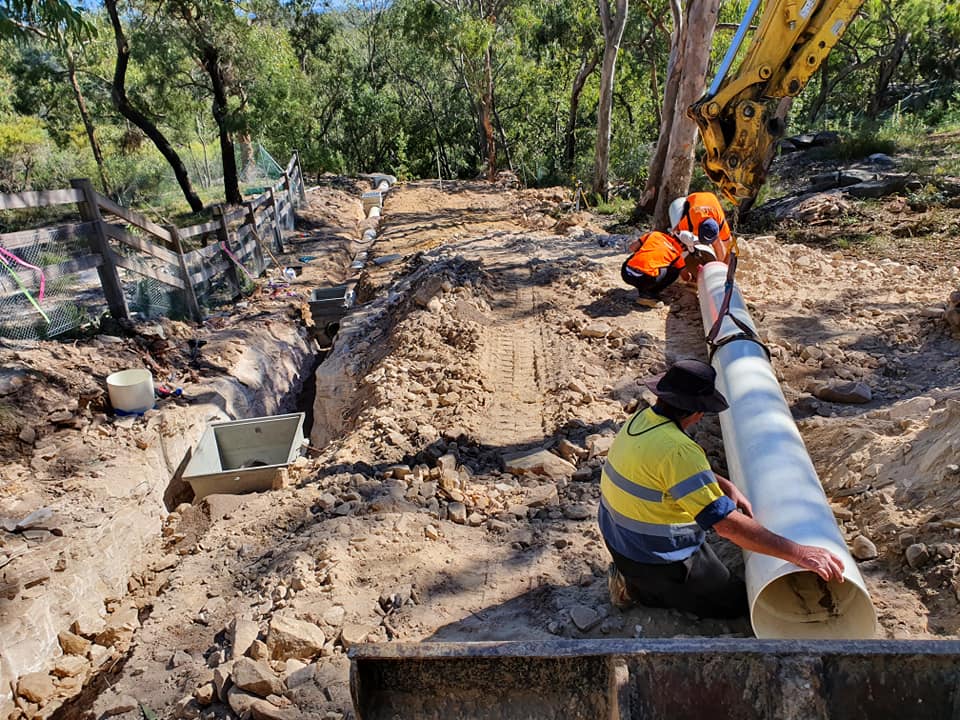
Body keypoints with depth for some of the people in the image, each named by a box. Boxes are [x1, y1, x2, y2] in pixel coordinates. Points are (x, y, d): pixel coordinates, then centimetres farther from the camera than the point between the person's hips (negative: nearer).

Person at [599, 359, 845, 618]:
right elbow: (728, 524, -33)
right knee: (736, 603, 10)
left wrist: (726, 486, 6)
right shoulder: (677, 451, -33)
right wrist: (800, 554, -29)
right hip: (657, 557, -8)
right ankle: (641, 587, 1)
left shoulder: (642, 418, -4)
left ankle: (633, 577, 15)